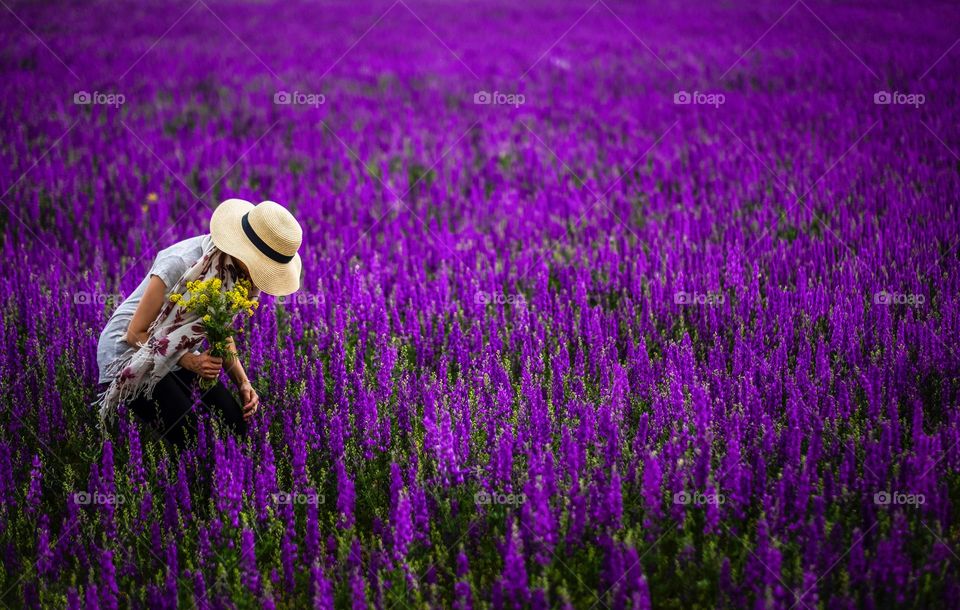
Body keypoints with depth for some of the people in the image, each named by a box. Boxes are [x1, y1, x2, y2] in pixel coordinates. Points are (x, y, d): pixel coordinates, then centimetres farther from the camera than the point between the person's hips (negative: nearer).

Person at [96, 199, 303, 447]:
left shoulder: (235, 270, -11)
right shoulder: (180, 264, -32)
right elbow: (136, 334, -23)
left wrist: (243, 382, -9)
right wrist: (189, 362, -32)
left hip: (178, 352, 7)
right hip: (130, 351, -7)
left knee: (237, 424, -8)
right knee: (189, 436, -21)